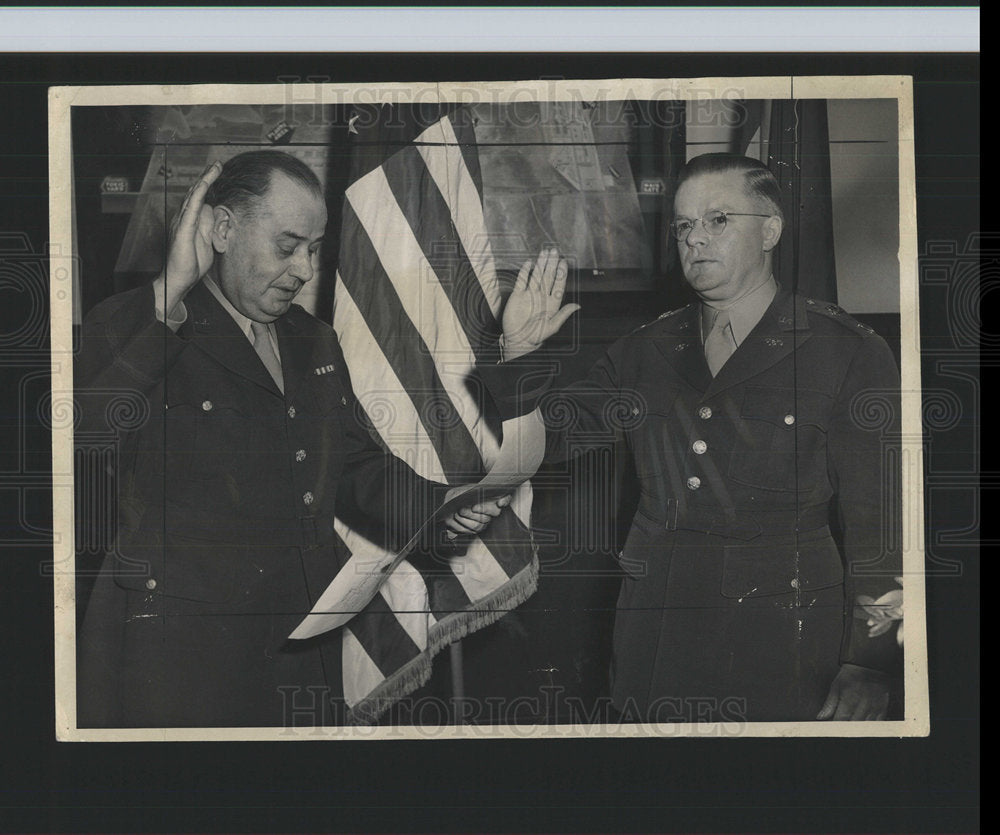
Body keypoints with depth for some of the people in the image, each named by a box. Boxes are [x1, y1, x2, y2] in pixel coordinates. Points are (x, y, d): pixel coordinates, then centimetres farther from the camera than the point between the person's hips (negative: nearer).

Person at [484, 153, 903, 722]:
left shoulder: (847, 354, -4)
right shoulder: (648, 353, 10)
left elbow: (879, 523, -8)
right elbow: (546, 432, 14)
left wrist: (869, 667, -14)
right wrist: (520, 351, -4)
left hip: (781, 645, -4)